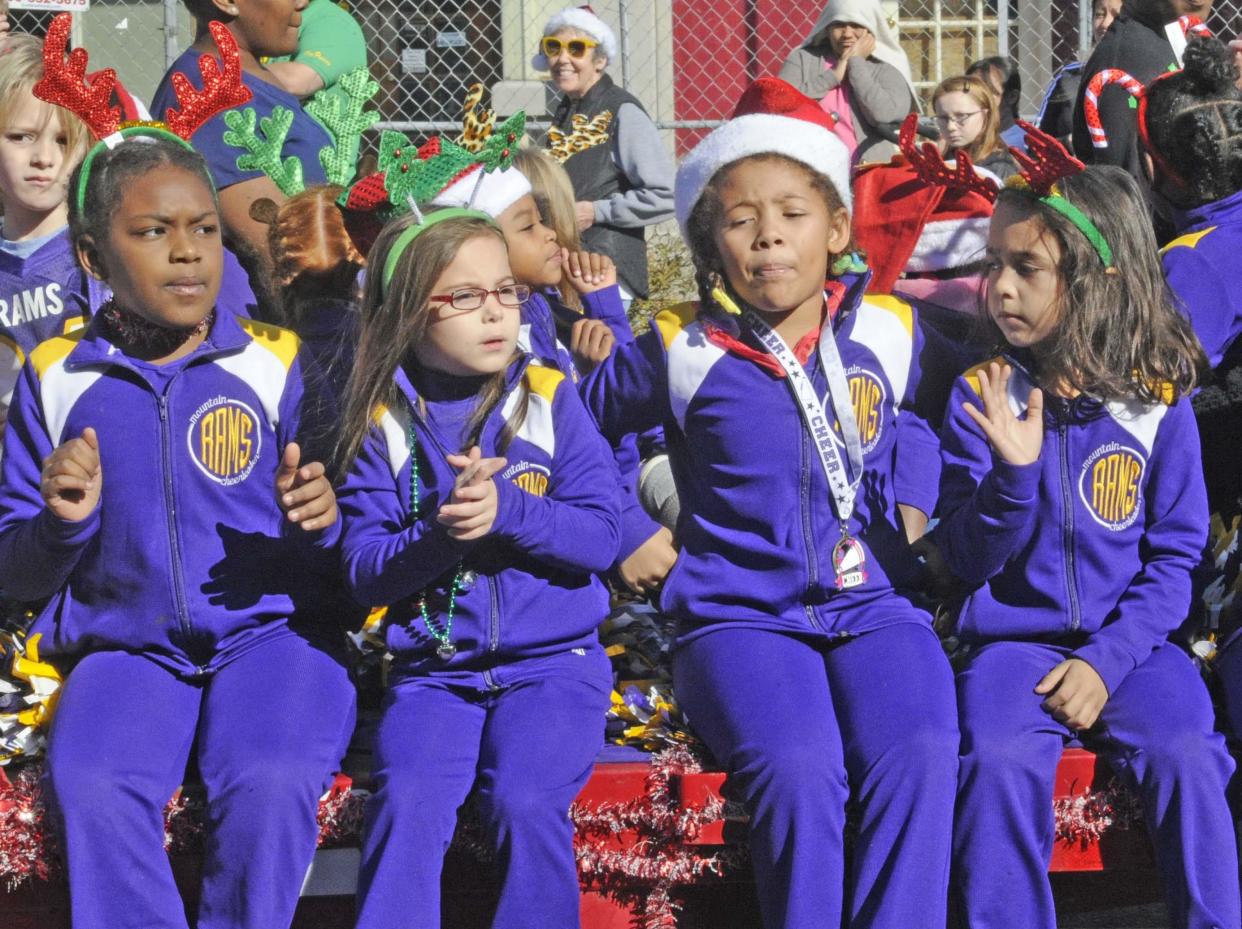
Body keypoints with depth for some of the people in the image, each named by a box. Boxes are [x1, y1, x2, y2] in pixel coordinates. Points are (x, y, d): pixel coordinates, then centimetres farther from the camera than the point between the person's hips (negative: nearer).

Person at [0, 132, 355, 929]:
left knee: (270, 786, -32)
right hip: (125, 649, 1)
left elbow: (342, 556, 7)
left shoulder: (275, 363, 2)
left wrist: (319, 524, -16)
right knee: (91, 791, -31)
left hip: (271, 632, -1)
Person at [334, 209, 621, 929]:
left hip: (553, 659, -1)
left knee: (526, 802, -26)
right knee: (407, 802, -26)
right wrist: (440, 534, -21)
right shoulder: (385, 425, 5)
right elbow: (366, 571, -2)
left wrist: (507, 508, -20)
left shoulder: (552, 401, 4)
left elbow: (598, 538, -3)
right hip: (433, 670, 1)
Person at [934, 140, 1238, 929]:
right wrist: (1013, 473, -19)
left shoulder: (1157, 404, -1)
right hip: (1015, 637, 0)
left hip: (1131, 641, 0)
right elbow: (968, 558, -1)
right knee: (1000, 760, -28)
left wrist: (1107, 661, -11)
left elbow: (1174, 555, 1)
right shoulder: (983, 397, 1)